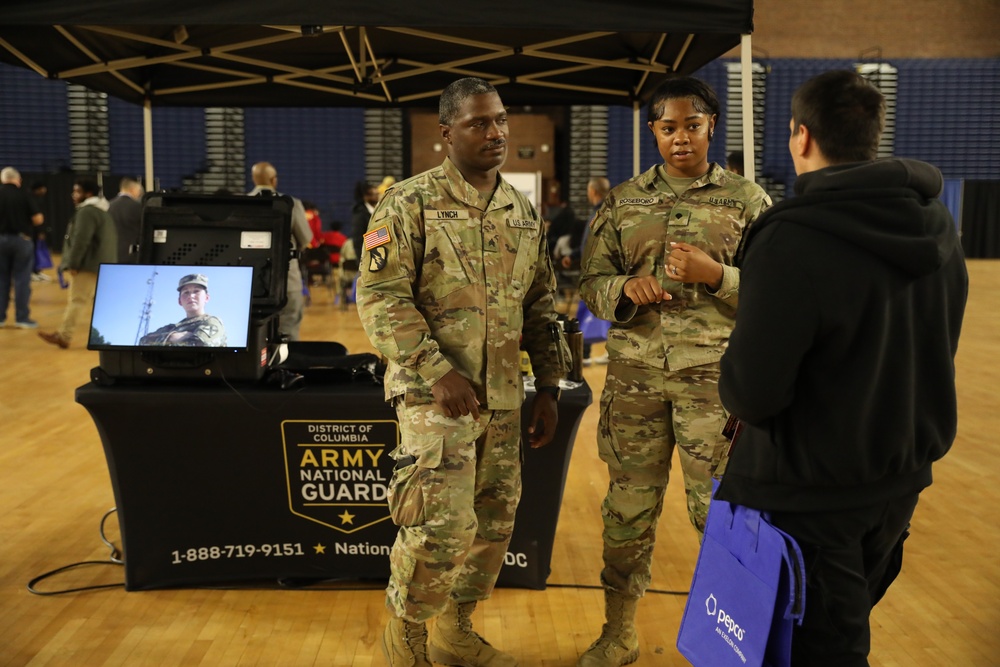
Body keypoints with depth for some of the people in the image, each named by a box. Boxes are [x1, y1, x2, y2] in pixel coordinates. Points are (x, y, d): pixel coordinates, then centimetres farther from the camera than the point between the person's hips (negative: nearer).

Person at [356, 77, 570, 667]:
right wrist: (439, 372, -19)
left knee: (496, 521, 11)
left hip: (504, 398, 6)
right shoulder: (410, 202, -6)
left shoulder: (524, 212, 11)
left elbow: (542, 307, 15)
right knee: (442, 525, -7)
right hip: (435, 394, -6)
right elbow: (380, 296, -13)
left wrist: (549, 388, 11)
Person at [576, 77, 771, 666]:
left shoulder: (748, 200, 3)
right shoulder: (623, 201, 9)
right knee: (630, 503, 10)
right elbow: (591, 282, 7)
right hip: (634, 374, 2)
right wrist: (626, 288, -14)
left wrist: (715, 274, -17)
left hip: (715, 376, -2)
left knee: (718, 507, 4)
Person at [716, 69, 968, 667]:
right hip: (901, 482, 8)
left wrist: (734, 382, -4)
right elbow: (936, 355, 10)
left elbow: (751, 396, -25)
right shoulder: (939, 226, 0)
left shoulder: (792, 239, -25)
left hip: (810, 493, -7)